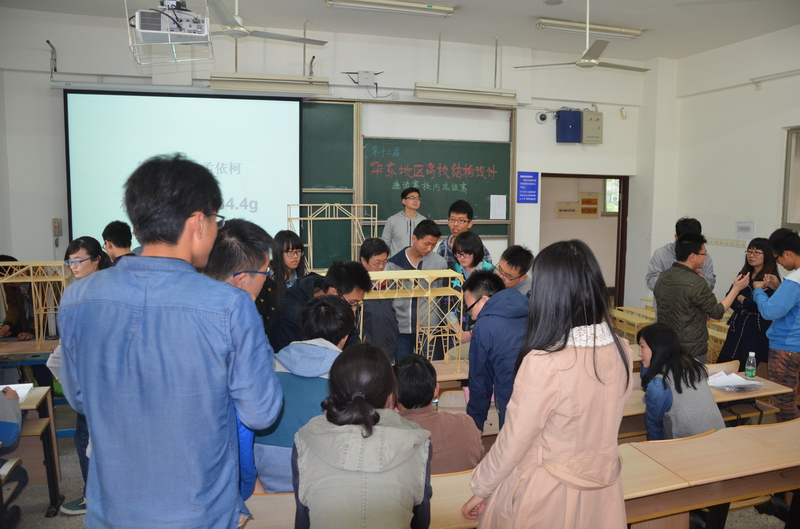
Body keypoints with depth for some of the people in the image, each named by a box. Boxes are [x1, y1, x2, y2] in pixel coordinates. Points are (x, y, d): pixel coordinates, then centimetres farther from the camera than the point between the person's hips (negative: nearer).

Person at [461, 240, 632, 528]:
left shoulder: (544, 363, -29)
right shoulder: (621, 351, -10)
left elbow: (512, 443, -18)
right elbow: (596, 420, 5)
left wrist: (480, 489, -2)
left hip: (548, 495, -5)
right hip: (603, 491, 6)